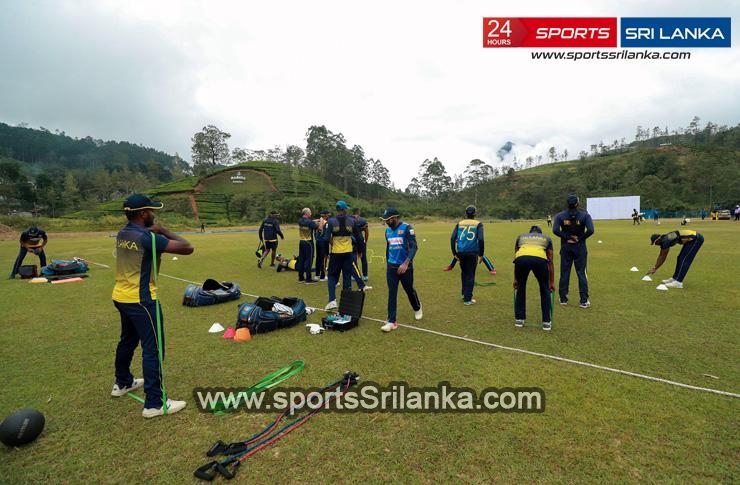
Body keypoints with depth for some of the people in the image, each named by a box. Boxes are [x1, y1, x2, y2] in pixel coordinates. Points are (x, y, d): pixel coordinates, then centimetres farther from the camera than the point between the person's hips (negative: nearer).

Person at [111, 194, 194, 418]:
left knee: (127, 340, 27)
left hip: (121, 297, 10)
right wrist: (164, 231, -11)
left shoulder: (122, 234, 4)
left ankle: (122, 383, 46)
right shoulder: (148, 237, -22)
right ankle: (154, 403, 2)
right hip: (141, 300, -9)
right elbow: (187, 248, -23)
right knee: (153, 349, -3)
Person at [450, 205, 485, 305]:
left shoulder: (459, 224, 9)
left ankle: (464, 294, 29)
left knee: (464, 273, 22)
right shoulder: (478, 224, 2)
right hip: (472, 252, -3)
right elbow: (480, 239, -9)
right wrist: (481, 254, -3)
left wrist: (454, 253, 6)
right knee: (470, 275, 6)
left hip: (461, 252, 3)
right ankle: (467, 299, 9)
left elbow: (452, 238, 0)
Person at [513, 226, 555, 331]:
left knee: (521, 288, 26)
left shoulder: (521, 236, 38)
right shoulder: (547, 238, 36)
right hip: (539, 259, -1)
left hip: (521, 258, 1)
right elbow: (550, 262, 33)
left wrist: (515, 279, 42)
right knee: (545, 290, 23)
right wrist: (552, 282, 39)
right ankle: (546, 322, 25)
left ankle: (519, 319, 29)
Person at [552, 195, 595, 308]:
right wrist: (581, 238, -4)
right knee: (581, 273, 4)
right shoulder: (585, 215, -6)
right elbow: (590, 230, -16)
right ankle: (584, 301, 6)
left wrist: (566, 237, -8)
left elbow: (555, 230, -16)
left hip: (566, 247, 1)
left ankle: (563, 299, 16)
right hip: (580, 247, -1)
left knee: (564, 273, 9)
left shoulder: (560, 215, -4)